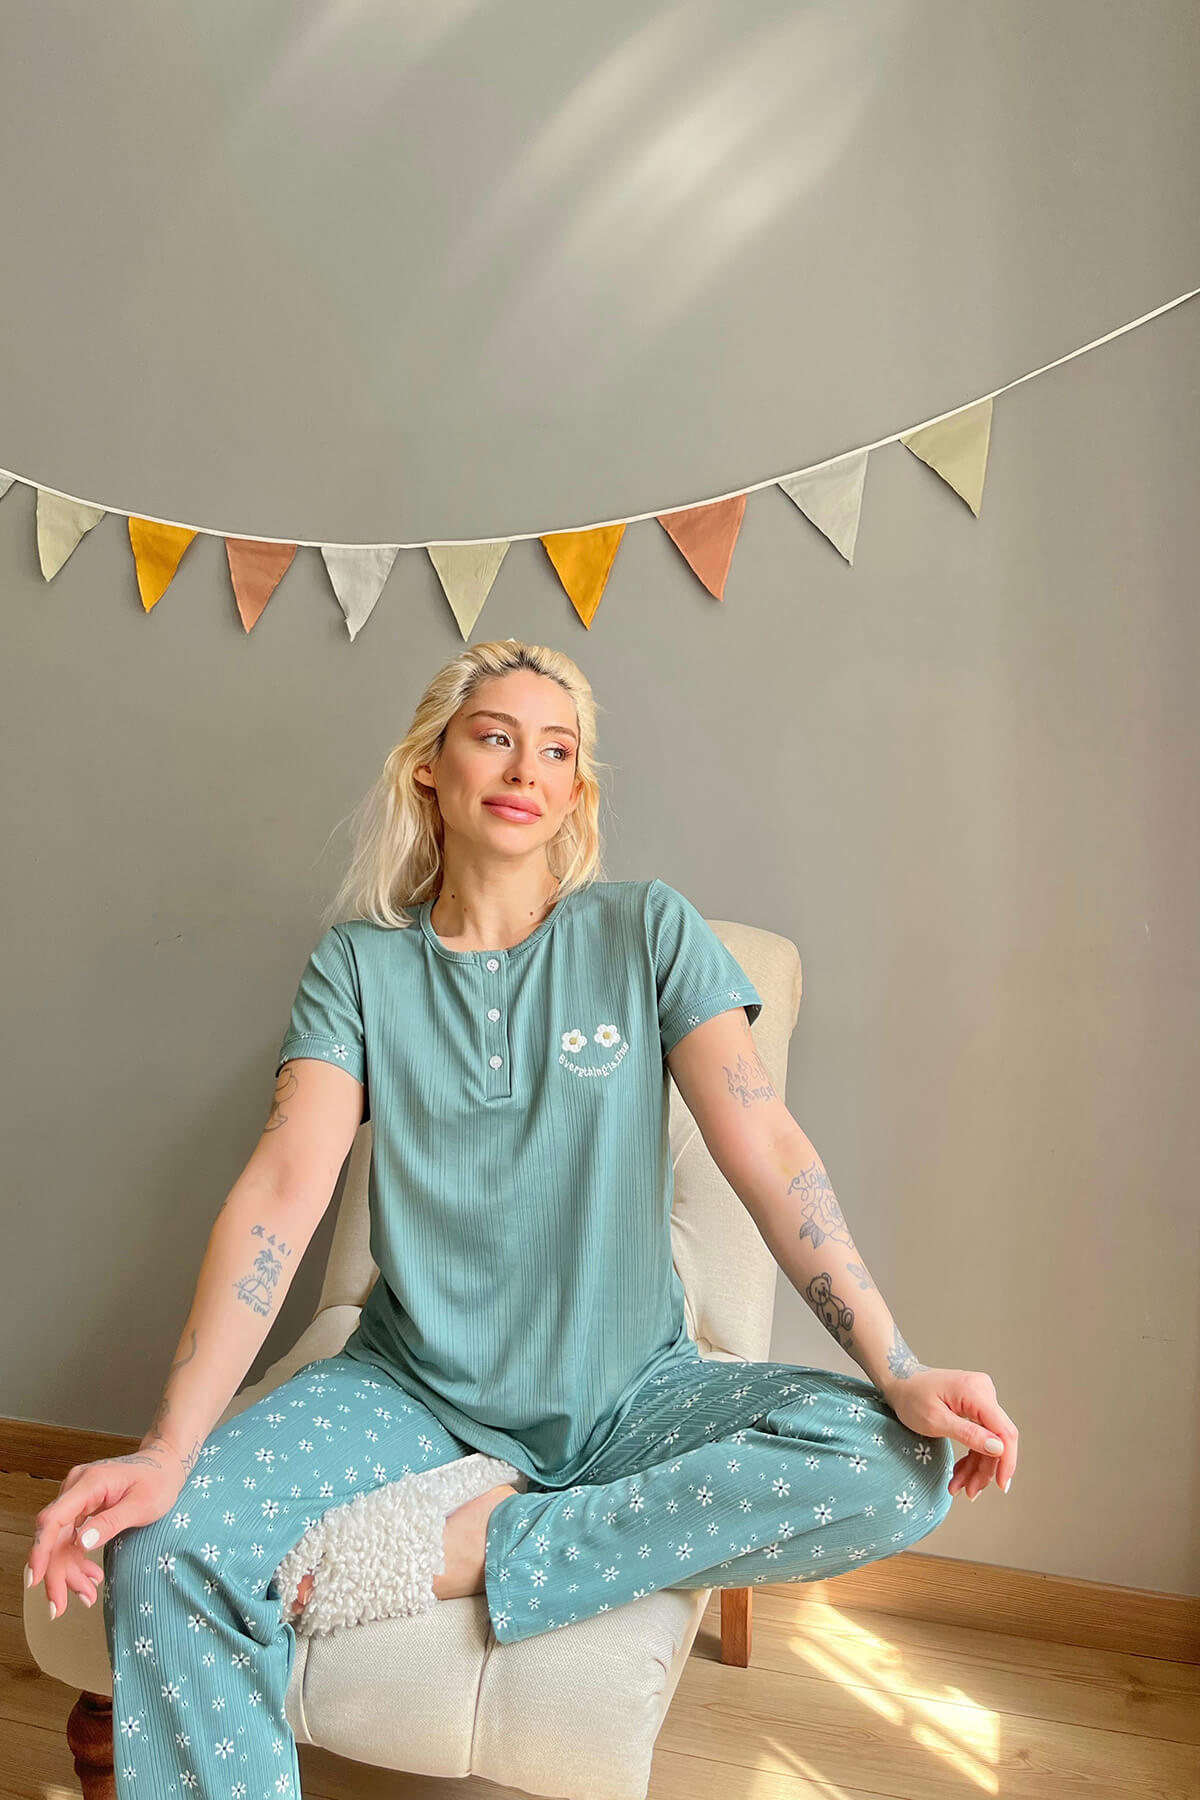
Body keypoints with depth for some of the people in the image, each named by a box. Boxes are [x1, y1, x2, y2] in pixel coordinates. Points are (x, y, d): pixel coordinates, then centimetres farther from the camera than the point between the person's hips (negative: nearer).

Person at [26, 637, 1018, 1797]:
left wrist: (899, 1371, -20)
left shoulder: (648, 932, -2)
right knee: (159, 1556, -26)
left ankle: (469, 1548, -17)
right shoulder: (361, 960, 0)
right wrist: (168, 1450, -21)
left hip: (629, 1388, 1)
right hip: (416, 1386, 0)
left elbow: (766, 1150, -9)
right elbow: (283, 1188, -10)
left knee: (899, 1466, -25)